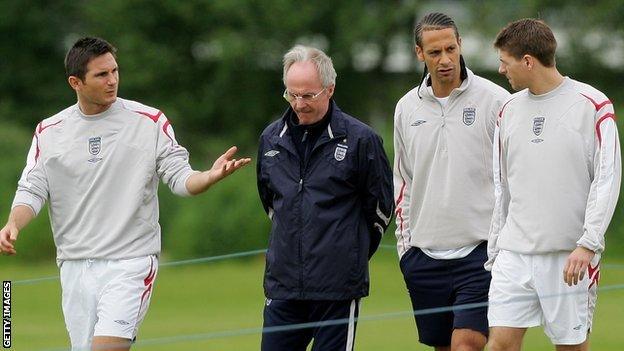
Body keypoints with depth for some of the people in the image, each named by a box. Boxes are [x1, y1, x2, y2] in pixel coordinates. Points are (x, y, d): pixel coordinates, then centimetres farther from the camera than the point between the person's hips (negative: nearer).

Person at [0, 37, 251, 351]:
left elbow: (179, 178, -1)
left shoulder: (150, 122, 0)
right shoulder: (49, 131, 6)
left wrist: (210, 177, -23)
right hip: (74, 264, 3)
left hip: (131, 263, -3)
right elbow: (32, 190, 5)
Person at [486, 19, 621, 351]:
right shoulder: (509, 109, 13)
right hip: (514, 252, 4)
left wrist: (588, 244, -17)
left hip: (570, 254, -4)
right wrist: (494, 249, 13)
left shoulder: (592, 105, -4)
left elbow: (607, 180, -8)